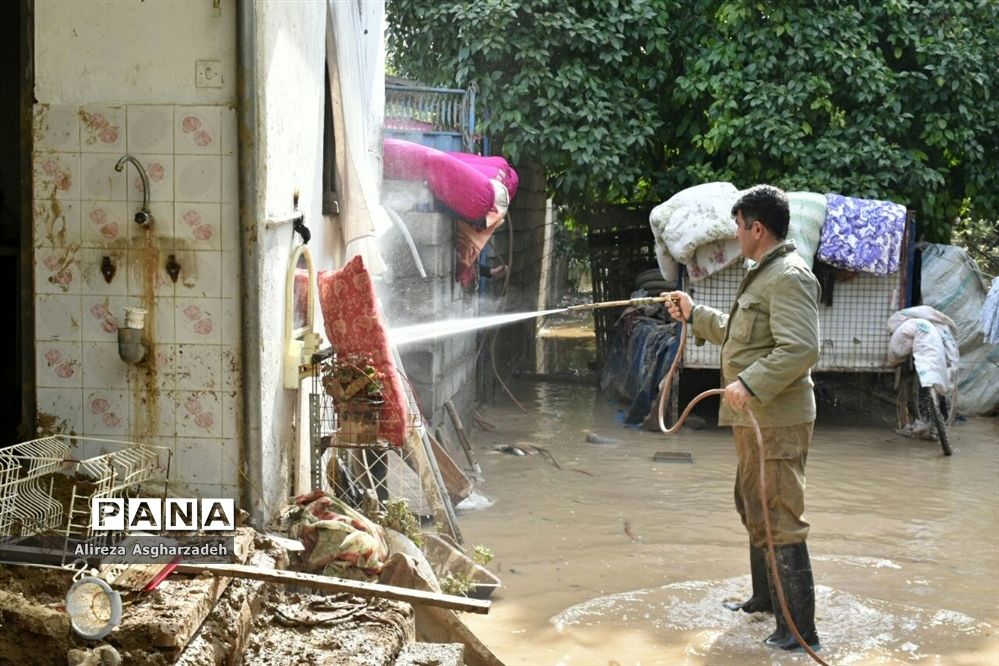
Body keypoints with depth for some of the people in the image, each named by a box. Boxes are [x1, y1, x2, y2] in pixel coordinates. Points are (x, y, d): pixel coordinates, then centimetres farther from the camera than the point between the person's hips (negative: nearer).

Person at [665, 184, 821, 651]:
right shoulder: (763, 275, 18)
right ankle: (765, 598, 38)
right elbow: (738, 333, 29)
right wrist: (694, 314, 31)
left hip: (776, 421, -11)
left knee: (779, 521, -10)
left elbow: (800, 348, -27)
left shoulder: (789, 277, -16)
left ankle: (800, 628, -6)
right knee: (752, 509, 23)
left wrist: (750, 384, -33)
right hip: (754, 417, 11)